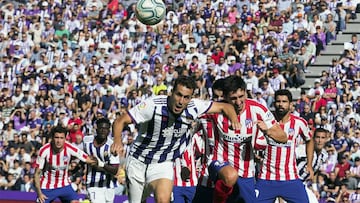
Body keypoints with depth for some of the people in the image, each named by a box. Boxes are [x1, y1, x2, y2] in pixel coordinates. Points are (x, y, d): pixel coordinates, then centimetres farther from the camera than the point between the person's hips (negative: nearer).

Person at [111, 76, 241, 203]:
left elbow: (224, 107, -4)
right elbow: (120, 121, -22)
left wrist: (234, 120, -27)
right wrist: (117, 140, -42)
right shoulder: (153, 105, -24)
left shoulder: (193, 107, -15)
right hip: (138, 162, -1)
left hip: (163, 164, 1)